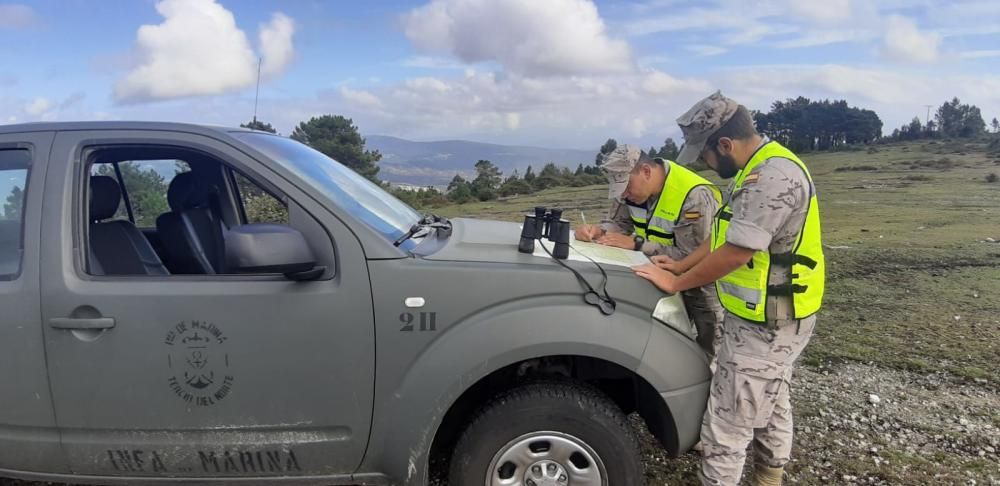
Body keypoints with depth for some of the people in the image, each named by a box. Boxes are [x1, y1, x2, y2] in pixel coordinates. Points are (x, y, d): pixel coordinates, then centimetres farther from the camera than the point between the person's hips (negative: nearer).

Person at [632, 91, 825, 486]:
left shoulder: (774, 175, -26)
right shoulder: (756, 169, 8)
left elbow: (735, 252, -27)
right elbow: (725, 235, 15)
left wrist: (675, 283, -16)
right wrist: (681, 264, 9)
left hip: (766, 324, -11)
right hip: (770, 318, 11)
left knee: (728, 424, -1)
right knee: (769, 407, 24)